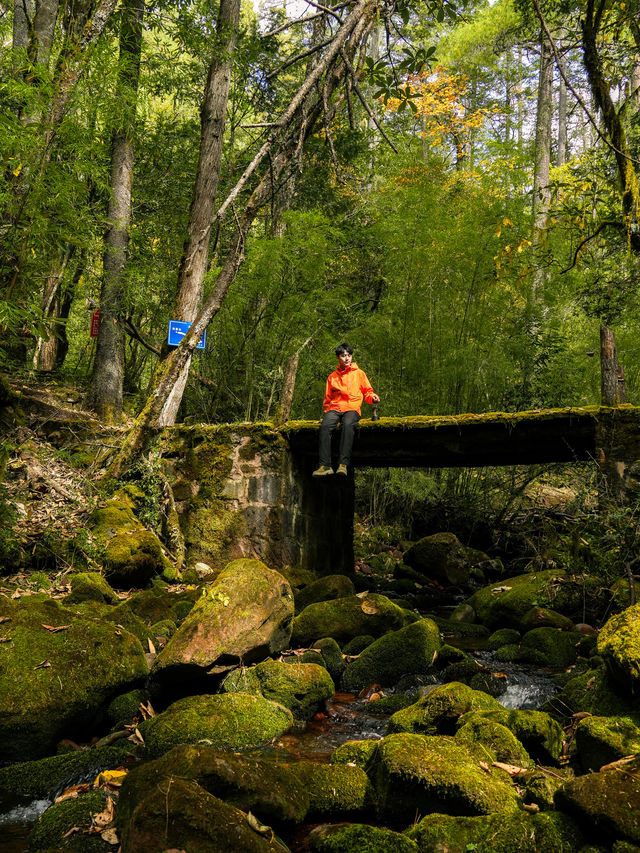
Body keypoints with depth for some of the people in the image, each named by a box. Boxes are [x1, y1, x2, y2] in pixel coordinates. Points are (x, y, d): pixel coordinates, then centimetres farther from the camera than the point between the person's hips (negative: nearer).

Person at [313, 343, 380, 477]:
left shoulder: (359, 373, 17)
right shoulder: (332, 377, 22)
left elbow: (367, 391, 19)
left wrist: (372, 397, -3)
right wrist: (327, 411, 13)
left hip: (352, 408, -2)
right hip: (334, 408, 2)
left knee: (348, 425, -37)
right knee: (325, 426, -31)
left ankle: (343, 464, -43)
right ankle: (325, 465, -37)